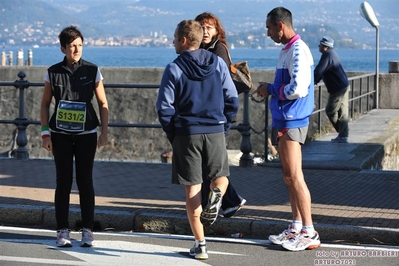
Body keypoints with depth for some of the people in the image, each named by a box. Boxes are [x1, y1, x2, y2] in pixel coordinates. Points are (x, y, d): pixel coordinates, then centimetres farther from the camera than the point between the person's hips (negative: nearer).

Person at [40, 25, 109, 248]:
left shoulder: (92, 71, -1)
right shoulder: (53, 72, 0)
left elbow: (103, 103, 4)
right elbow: (45, 104, 7)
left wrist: (105, 132, -1)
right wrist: (45, 133, 1)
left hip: (86, 134, 0)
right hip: (61, 134, 0)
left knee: (85, 181, 1)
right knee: (63, 182, 0)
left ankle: (87, 230, 8)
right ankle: (63, 231, 6)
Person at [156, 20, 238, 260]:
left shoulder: (174, 69, -6)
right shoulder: (218, 63, 2)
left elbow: (164, 107, -8)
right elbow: (232, 100, 2)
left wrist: (172, 135, 5)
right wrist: (224, 127, 12)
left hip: (186, 134, -2)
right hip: (215, 132, 2)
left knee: (193, 189, 6)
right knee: (221, 175, 22)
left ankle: (200, 244, 6)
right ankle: (217, 194, -15)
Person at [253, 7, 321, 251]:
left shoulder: (298, 51, -17)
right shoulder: (287, 50, 14)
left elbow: (297, 89, -24)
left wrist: (271, 90, -12)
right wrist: (269, 89, 9)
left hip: (293, 121, -10)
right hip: (284, 120, 10)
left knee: (295, 177, -8)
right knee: (289, 176, 13)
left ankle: (309, 234, -4)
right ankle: (297, 228, 20)